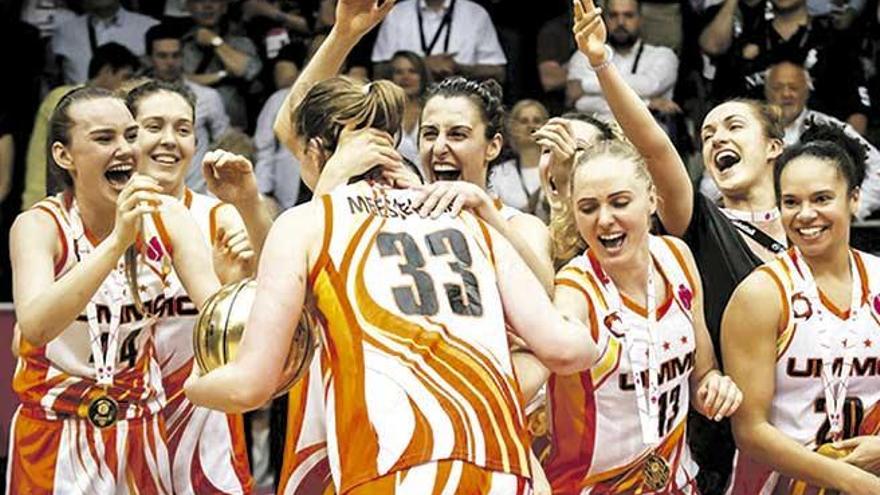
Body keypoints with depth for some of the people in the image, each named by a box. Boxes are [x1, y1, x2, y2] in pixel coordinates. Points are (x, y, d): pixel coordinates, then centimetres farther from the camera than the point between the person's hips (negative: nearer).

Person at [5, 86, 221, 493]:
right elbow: (34, 327, -33)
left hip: (141, 431, 3)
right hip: (58, 439, -3)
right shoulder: (41, 226, -14)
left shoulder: (166, 217, -5)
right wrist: (117, 241, -40)